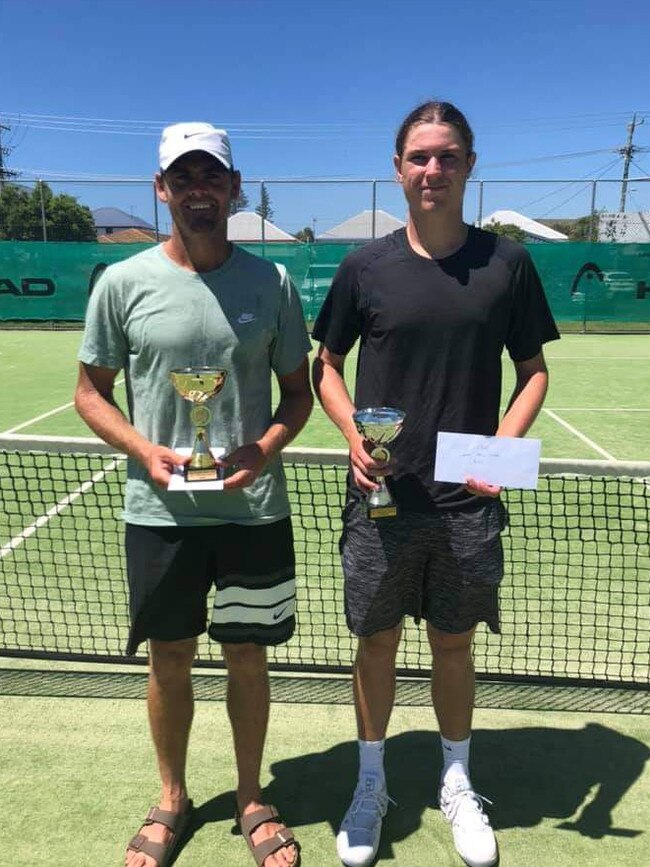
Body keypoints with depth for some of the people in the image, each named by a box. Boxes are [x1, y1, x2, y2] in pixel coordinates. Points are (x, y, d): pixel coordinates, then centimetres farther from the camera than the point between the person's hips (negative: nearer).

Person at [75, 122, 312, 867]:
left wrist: (263, 449, -13)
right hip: (160, 510, 0)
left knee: (247, 658, 12)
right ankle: (172, 798, 39)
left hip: (254, 508, 1)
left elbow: (297, 389, 6)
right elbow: (90, 392, 5)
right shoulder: (122, 283, -1)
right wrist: (145, 451, -12)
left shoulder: (272, 282, 1)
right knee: (169, 658, 14)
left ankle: (251, 798, 37)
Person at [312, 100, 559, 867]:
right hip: (380, 495, 0)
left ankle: (457, 785, 39)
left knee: (454, 643, 14)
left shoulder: (506, 263, 0)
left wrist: (504, 446, -11)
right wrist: (354, 435, -10)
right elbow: (326, 364, 7)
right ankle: (370, 784, 36)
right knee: (375, 640, 12)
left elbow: (533, 370, 6)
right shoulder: (365, 266, -1)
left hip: (468, 502, 0)